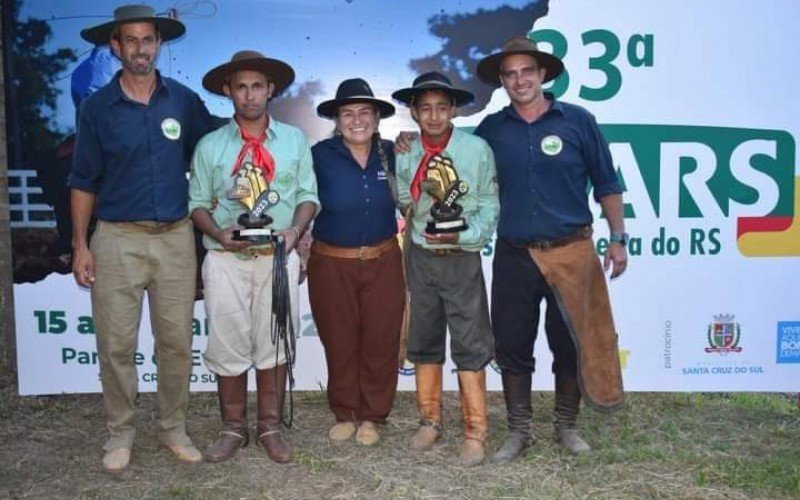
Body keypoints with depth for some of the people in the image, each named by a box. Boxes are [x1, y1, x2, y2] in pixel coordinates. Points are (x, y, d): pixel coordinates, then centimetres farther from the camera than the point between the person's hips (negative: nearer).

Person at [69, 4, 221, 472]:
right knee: (116, 344, 3)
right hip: (117, 239, -1)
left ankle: (174, 428, 23)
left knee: (176, 341, 7)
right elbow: (84, 181, 4)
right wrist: (80, 245, -1)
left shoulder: (185, 100, 4)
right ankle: (121, 431, 21)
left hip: (175, 238, 1)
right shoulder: (97, 107, 1)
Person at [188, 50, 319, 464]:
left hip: (278, 257, 0)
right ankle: (233, 429, 20)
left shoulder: (294, 140, 9)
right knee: (227, 344, 4)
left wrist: (294, 231, -9)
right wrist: (220, 234, -10)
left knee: (273, 344, 6)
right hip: (226, 258, 0)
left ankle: (270, 427, 21)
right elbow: (198, 202, 8)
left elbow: (308, 195, 9)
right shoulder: (209, 146, 7)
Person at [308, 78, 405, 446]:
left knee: (380, 342, 6)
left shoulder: (391, 154, 2)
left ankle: (372, 416, 24)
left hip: (383, 262, 2)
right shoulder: (320, 156, -7)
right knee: (339, 343, 8)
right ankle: (344, 414, 27)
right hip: (332, 264, -1)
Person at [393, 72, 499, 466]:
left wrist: (462, 235, -20)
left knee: (470, 345, -1)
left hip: (462, 259, -3)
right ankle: (429, 420, 28)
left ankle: (474, 433, 11)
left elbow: (489, 206, -6)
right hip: (420, 257, 4)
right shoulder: (405, 154, 4)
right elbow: (402, 204, 5)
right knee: (424, 341, 12)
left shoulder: (477, 149, -8)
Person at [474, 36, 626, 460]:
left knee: (570, 345, 8)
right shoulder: (492, 128, 5)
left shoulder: (577, 121, 0)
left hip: (571, 253, -1)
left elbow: (606, 184, 4)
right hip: (514, 256, 2)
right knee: (512, 346, 7)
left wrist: (618, 238, 0)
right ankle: (518, 431, 23)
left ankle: (566, 426, 28)